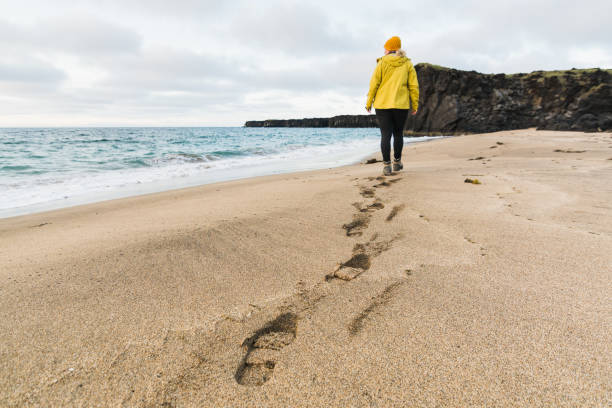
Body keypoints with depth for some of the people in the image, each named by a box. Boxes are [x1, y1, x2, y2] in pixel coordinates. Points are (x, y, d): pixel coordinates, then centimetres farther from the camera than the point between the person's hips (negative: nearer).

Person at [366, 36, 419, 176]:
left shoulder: (382, 63, 1)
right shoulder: (407, 64, 6)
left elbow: (374, 83, -3)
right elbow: (414, 86, 3)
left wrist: (369, 102, 4)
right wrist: (415, 105, 8)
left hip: (382, 104, -1)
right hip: (401, 105, 2)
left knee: (385, 135, -1)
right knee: (398, 134, 15)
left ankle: (386, 165, -4)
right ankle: (397, 162, 24)